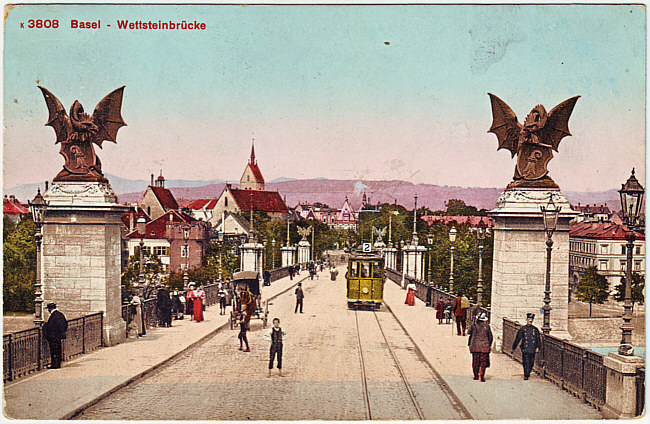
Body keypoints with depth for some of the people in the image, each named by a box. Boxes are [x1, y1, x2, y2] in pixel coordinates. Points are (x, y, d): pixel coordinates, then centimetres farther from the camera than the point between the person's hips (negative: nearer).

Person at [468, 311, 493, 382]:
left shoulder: (473, 326, -3)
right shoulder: (487, 326, -2)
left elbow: (469, 334, 2)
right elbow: (490, 336, 4)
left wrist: (469, 344, 15)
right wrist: (490, 345, 14)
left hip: (475, 346, 0)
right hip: (485, 347, 0)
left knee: (475, 362, 10)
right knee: (483, 362, 5)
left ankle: (476, 376, 14)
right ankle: (482, 375, -4)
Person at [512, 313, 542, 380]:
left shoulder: (535, 329, 8)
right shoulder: (523, 329, 3)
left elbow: (538, 339, 9)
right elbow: (517, 338, 6)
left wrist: (538, 347, -5)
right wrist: (514, 347, 5)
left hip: (532, 349, 2)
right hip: (525, 349, -2)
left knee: (531, 363, 8)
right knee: (526, 363, -8)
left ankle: (528, 373, 29)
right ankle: (526, 375, -1)